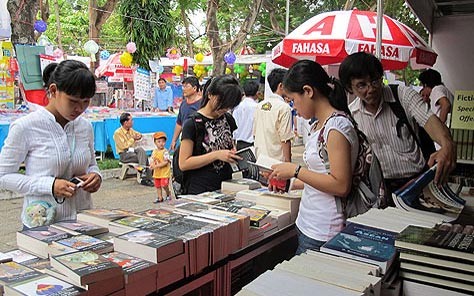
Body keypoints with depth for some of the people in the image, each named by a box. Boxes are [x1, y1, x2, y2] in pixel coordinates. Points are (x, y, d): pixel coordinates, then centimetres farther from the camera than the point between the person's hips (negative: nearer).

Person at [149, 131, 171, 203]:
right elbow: (152, 160, 13)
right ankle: (160, 198, 23)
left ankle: (168, 194, 16)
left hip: (164, 172, -6)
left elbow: (165, 162, -19)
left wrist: (156, 166, -23)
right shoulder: (154, 152, 7)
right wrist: (151, 165, -9)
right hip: (156, 173, 7)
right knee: (157, 186, 11)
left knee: (164, 185, -11)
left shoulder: (165, 152, -14)